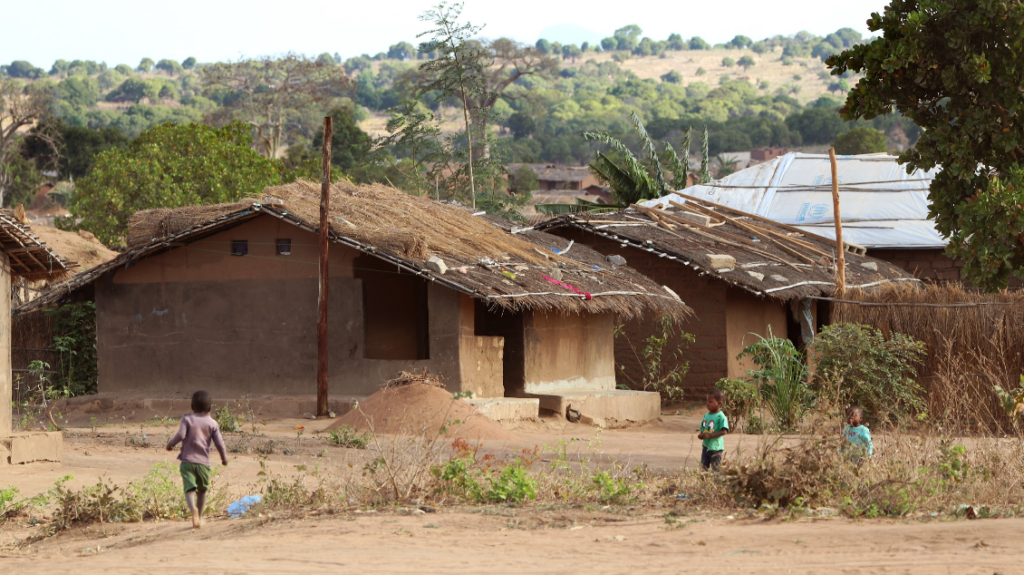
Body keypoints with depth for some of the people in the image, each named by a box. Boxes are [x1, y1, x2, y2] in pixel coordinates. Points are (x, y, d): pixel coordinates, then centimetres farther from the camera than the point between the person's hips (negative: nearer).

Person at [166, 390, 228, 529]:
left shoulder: (187, 419, 0)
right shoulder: (212, 423, 4)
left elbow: (180, 435, -14)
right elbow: (219, 442, 2)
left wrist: (170, 444, 4)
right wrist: (224, 457, 18)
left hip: (187, 461, -2)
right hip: (203, 462, 2)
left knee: (189, 488, -9)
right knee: (202, 490, 19)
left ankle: (193, 509, -37)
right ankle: (199, 517, 26)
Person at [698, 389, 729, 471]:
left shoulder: (721, 417, -13)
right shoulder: (706, 415, 10)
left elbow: (723, 431, -19)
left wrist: (710, 435, -24)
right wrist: (701, 435, -5)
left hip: (715, 447, -7)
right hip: (706, 445, 7)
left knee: (715, 469, -1)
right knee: (704, 467, 11)